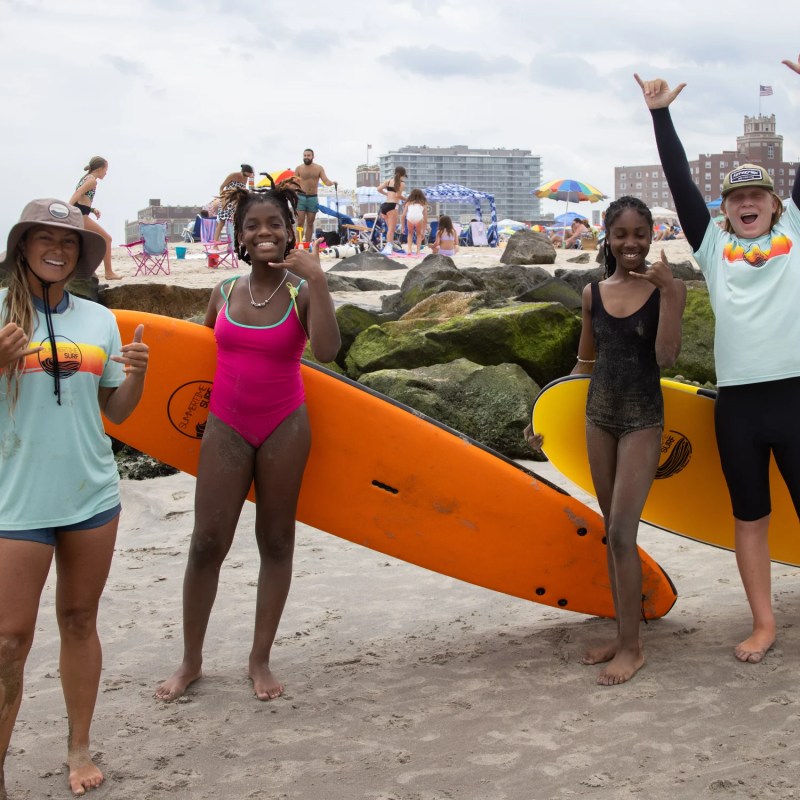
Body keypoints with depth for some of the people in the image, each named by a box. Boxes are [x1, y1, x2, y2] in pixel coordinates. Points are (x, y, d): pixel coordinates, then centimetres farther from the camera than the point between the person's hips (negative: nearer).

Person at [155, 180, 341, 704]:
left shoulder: (302, 292, -6)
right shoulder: (224, 293, 3)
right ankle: (192, 661, 15)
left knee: (276, 542, 7)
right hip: (226, 428, 2)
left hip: (284, 427, -2)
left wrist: (317, 279, -27)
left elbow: (327, 351, -24)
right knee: (208, 543, 0)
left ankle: (261, 660, 19)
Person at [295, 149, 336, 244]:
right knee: (300, 223, -7)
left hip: (313, 198, 1)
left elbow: (326, 181, -4)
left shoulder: (319, 168, 4)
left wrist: (332, 183, -25)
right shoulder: (299, 168, 3)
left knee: (310, 223, 6)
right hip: (301, 197, -1)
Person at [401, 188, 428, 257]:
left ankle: (409, 250, 16)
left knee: (410, 233, 27)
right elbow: (425, 219, 31)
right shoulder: (423, 204, 31)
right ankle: (418, 251, 18)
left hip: (410, 217, 0)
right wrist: (423, 231, 37)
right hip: (419, 217, 0)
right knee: (419, 234, 26)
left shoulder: (408, 203, 31)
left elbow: (403, 216, 21)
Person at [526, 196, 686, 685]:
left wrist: (668, 292, -22)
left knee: (622, 533, -9)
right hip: (599, 416, 5)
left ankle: (632, 648, 2)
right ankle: (623, 635, 20)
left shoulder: (668, 289, -7)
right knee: (613, 533, 10)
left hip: (643, 419, -5)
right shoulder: (594, 293, 4)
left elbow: (666, 358, -17)